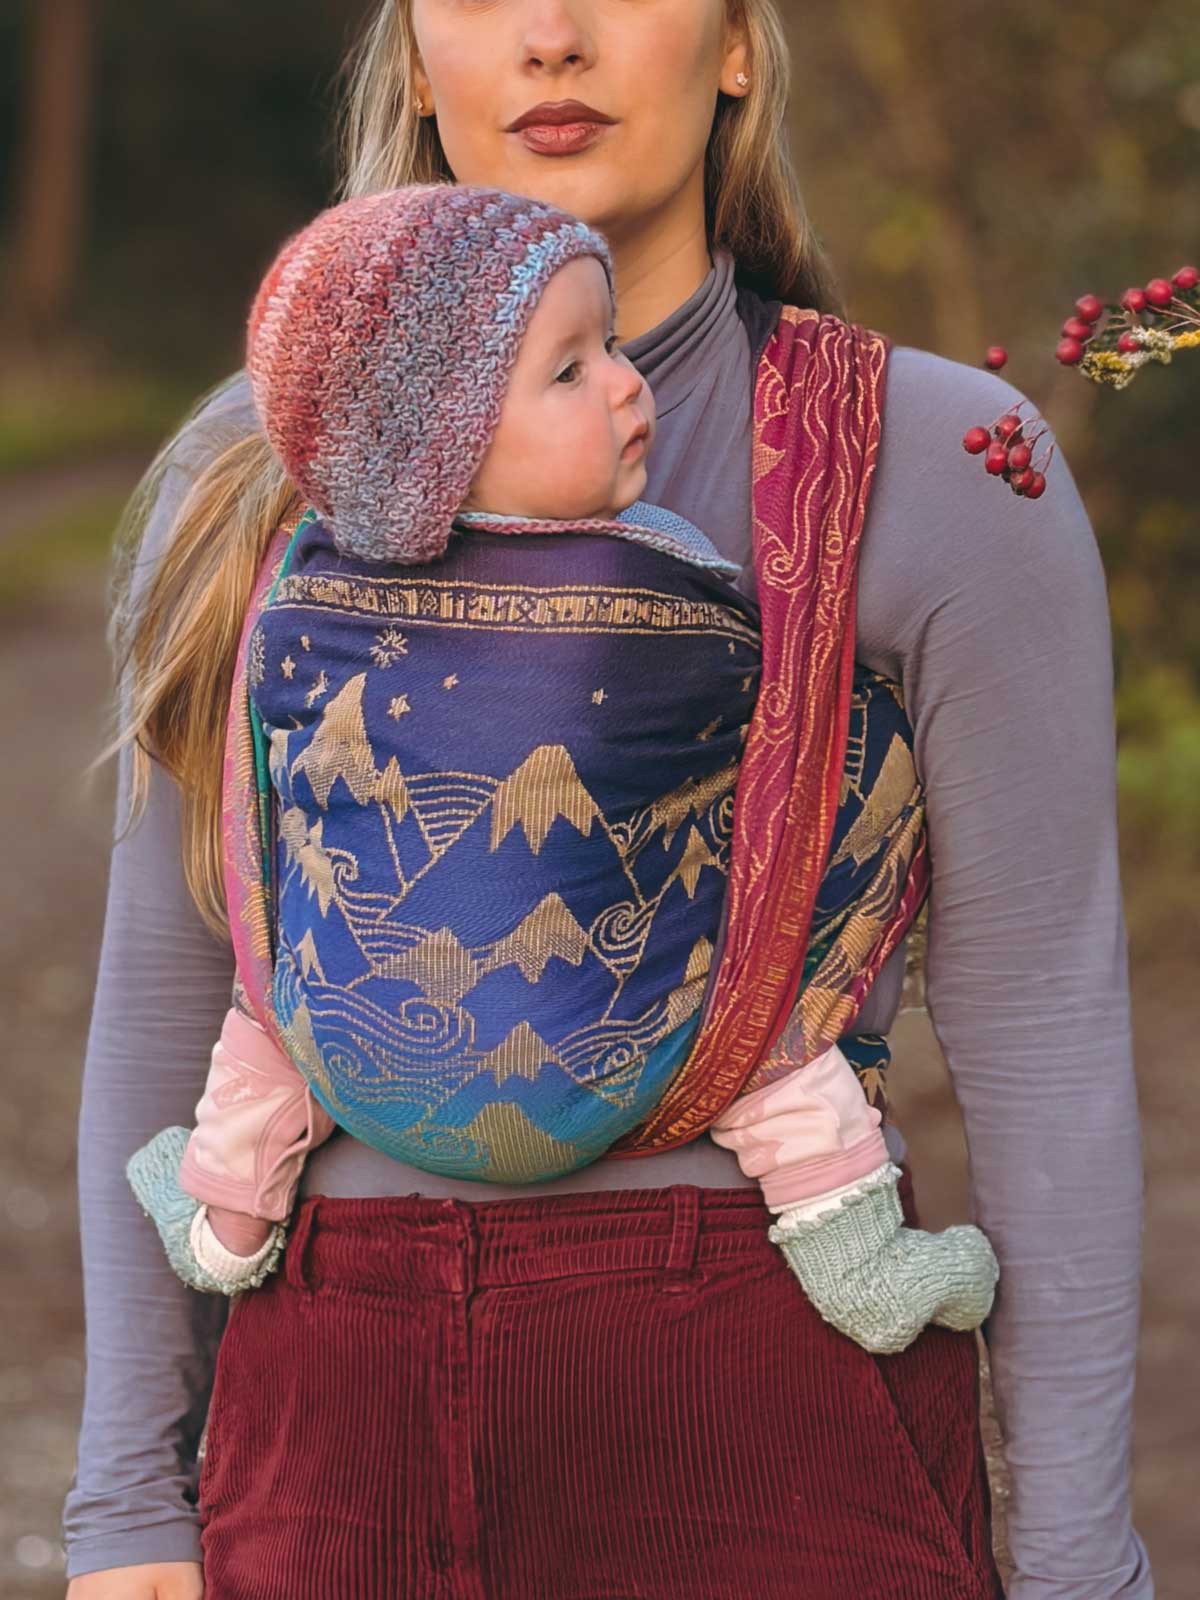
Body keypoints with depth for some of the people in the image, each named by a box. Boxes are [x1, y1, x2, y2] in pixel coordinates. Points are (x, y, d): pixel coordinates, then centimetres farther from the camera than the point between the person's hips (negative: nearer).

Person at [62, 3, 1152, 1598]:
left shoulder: (936, 466, -4)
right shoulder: (253, 475, 6)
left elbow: (1045, 1042, -4)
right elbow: (163, 1008, 10)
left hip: (776, 1426, -3)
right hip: (341, 1415, 3)